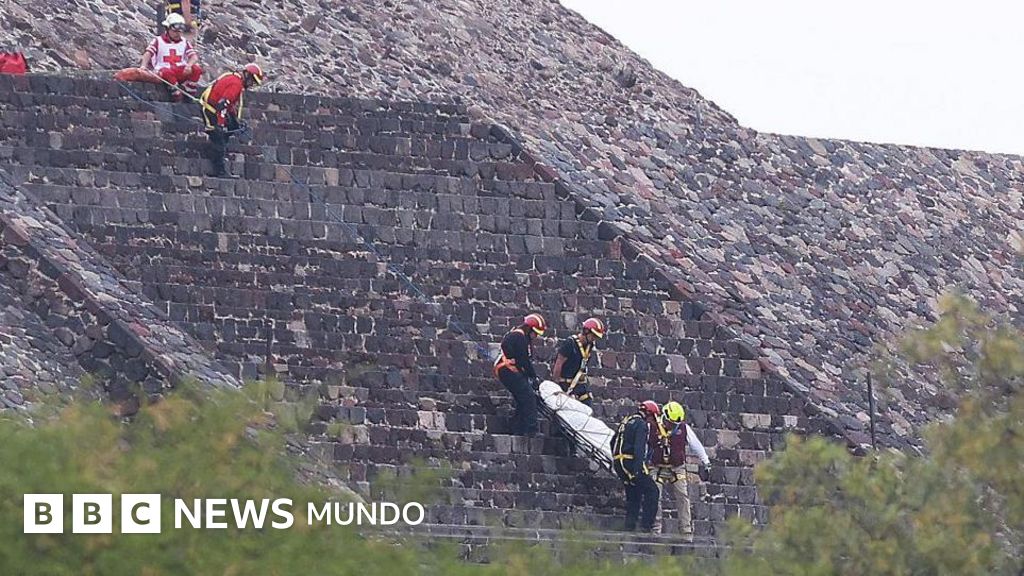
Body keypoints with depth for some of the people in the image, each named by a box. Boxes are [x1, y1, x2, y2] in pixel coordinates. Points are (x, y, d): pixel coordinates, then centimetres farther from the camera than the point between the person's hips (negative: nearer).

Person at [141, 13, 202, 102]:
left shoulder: (184, 43, 16)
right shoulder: (158, 41, 8)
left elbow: (194, 56, 2)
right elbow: (148, 53, -8)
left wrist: (189, 65, -21)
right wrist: (143, 66, -28)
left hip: (182, 72, 3)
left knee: (196, 69, -25)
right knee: (167, 72, -39)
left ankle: (189, 94, -20)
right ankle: (177, 95, -34)